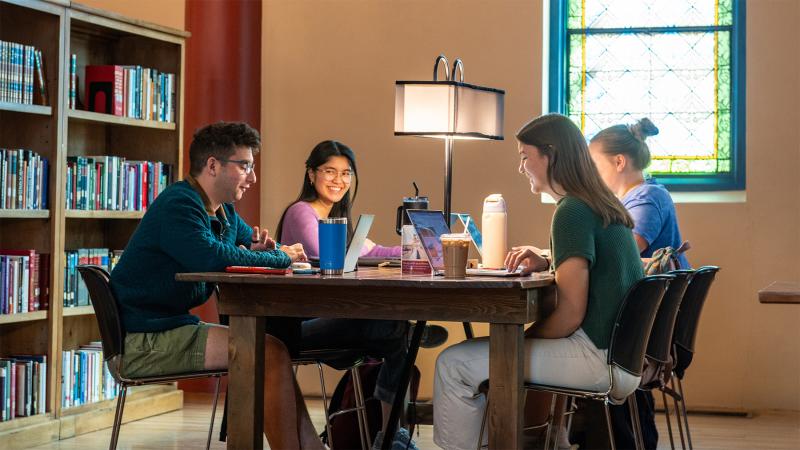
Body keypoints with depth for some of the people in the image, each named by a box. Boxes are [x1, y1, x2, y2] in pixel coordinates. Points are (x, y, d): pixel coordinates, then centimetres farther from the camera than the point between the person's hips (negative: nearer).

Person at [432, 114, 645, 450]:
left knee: (454, 365, -10)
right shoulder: (604, 205, 13)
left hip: (599, 358, -10)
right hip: (621, 354, 10)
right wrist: (547, 263, 14)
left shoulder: (572, 211, -15)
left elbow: (571, 313, -19)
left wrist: (520, 340, -4)